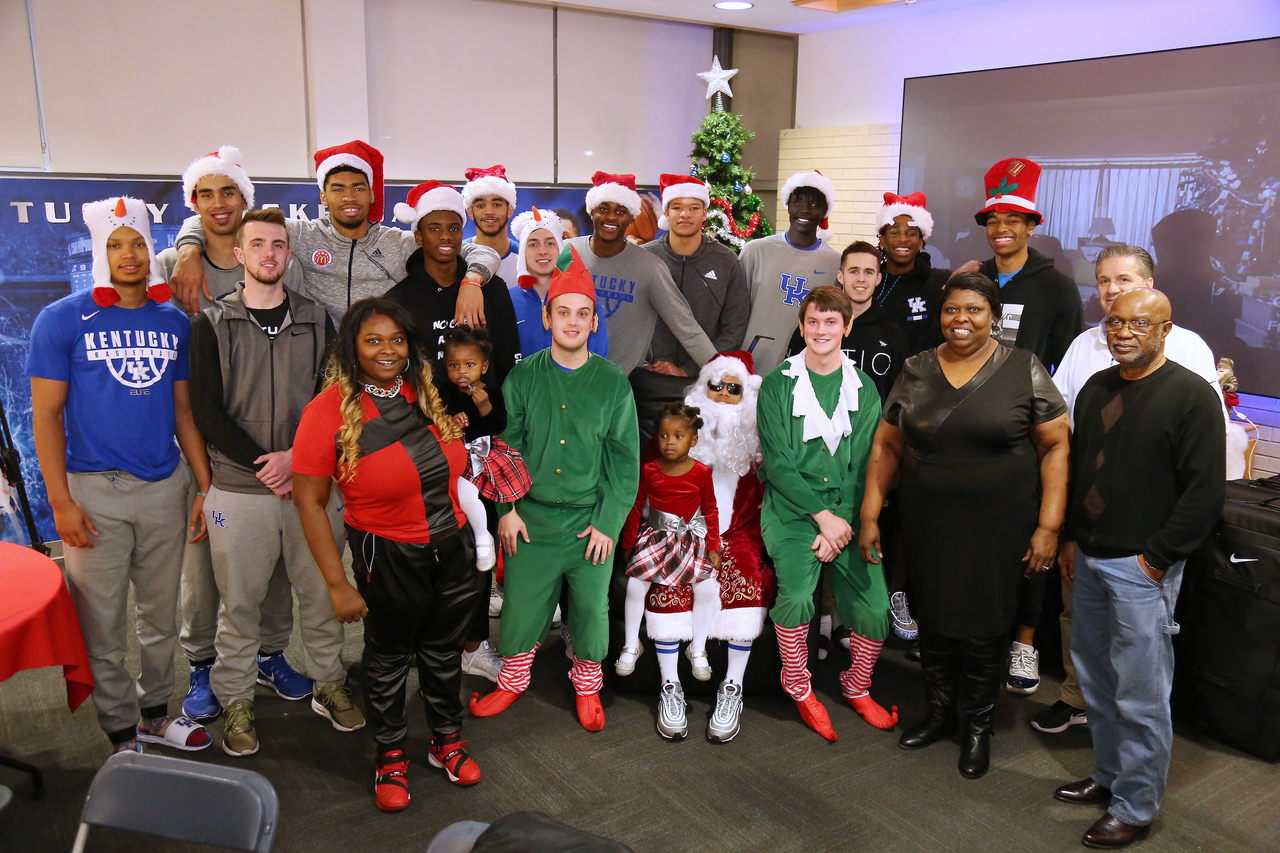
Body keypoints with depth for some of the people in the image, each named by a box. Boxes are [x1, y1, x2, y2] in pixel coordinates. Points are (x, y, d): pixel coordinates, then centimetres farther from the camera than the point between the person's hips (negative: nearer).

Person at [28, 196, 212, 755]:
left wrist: (206, 487, 5)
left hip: (164, 487, 3)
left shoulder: (174, 323, 6)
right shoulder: (63, 320, -4)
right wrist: (61, 502, -11)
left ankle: (155, 713, 32)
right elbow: (46, 414, -5)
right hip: (94, 491, -3)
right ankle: (121, 734, 21)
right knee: (103, 624, 5)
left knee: (161, 615, 14)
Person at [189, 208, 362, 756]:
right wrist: (261, 462, -12)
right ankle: (236, 701, 22)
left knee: (321, 591, 10)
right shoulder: (212, 324, 2)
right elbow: (206, 410, -4)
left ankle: (328, 685, 27)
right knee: (239, 599, 6)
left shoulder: (316, 321, 7)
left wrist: (296, 456, -12)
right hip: (238, 487, -1)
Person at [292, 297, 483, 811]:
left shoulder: (425, 393, -1)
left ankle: (447, 741, 43)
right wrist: (338, 584, -15)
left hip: (453, 550, 4)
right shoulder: (329, 411, -17)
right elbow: (309, 502, -15)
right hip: (389, 558, -4)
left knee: (444, 652, 20)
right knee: (389, 657, 16)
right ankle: (390, 755, 38)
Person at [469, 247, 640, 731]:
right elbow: (506, 445, 5)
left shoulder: (613, 383, -2)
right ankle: (513, 681, 35)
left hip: (591, 522, 0)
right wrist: (507, 508, -2)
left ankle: (587, 687, 34)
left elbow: (625, 459, 0)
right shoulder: (523, 377, 0)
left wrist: (607, 522, -5)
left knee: (591, 609, 9)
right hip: (530, 520, 1)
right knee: (521, 602, 9)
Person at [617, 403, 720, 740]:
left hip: (692, 538, 0)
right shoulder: (649, 470, 0)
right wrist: (629, 543, 10)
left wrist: (713, 547, 5)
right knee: (635, 582, -22)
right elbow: (636, 506, 9)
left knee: (707, 586, -22)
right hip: (657, 537, 1)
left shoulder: (701, 472, -2)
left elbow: (710, 510, 7)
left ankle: (697, 648, 0)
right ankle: (631, 644, 0)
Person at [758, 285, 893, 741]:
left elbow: (865, 466, 4)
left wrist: (842, 524, -9)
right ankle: (797, 686, 2)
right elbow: (777, 463, -6)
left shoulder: (864, 390, 9)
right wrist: (823, 516, -13)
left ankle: (857, 686, 21)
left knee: (876, 608, -9)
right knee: (796, 594, -25)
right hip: (792, 508, -2)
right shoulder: (777, 385, 0)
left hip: (847, 513, 3)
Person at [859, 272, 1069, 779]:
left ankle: (978, 726, 27)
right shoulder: (916, 371, 4)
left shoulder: (1023, 370, -4)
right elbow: (887, 446, 7)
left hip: (998, 525, -2)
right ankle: (940, 712, 34)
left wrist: (1048, 526, -10)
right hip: (928, 523, 3)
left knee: (982, 627, 5)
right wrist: (870, 515, 4)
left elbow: (1055, 447, -4)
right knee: (933, 619, 12)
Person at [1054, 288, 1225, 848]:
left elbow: (1205, 491, -13)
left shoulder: (1192, 396, -10)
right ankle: (1108, 775, 34)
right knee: (1095, 679, 17)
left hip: (1142, 567, -7)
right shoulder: (1096, 388, 10)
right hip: (1090, 560, 7)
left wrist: (1157, 557, -13)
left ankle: (1136, 807, 15)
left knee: (1140, 695, 0)